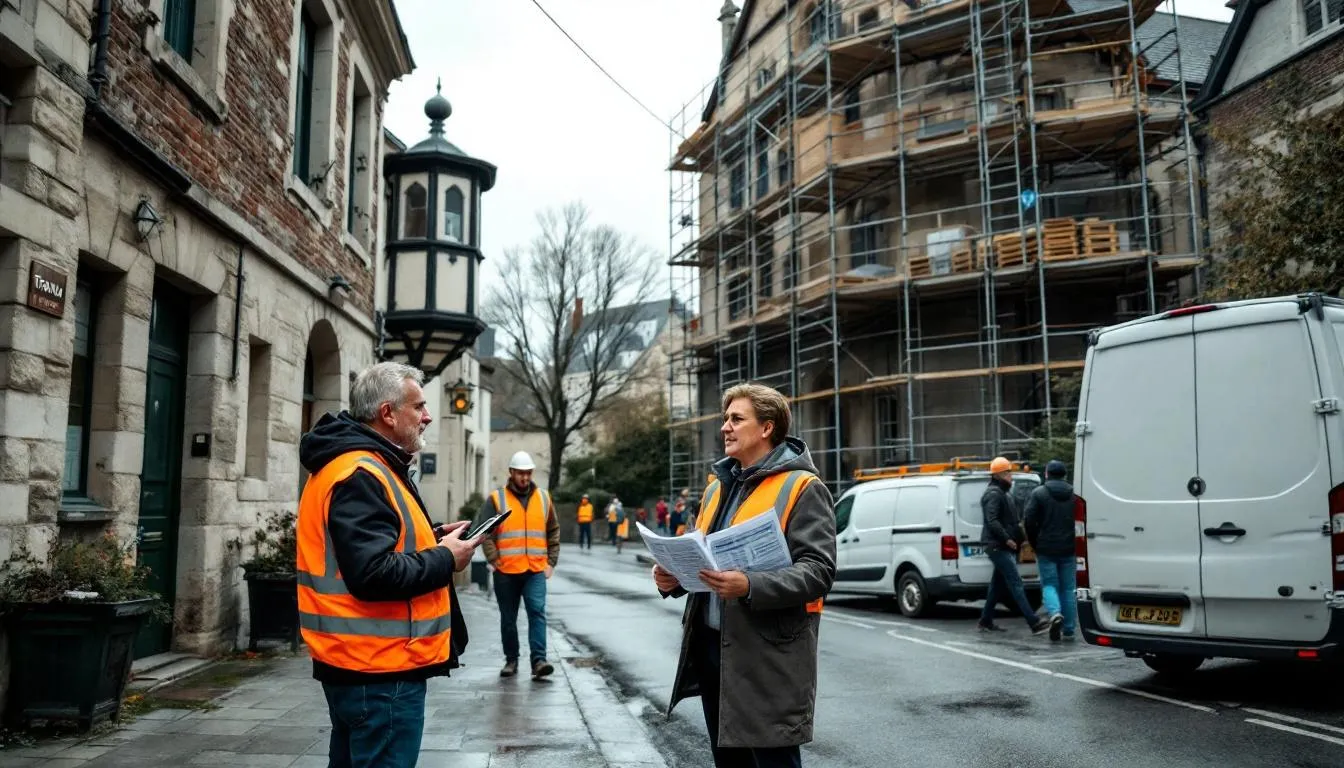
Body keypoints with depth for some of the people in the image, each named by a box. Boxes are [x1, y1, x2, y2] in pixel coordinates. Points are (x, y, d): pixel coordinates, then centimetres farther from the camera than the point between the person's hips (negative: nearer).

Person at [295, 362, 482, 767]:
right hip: (380, 669, -11)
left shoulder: (354, 464, 14)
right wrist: (445, 559, -15)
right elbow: (374, 574, -28)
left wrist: (432, 539, 9)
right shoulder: (361, 475, -20)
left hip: (360, 663, 11)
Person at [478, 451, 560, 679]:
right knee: (508, 618, 8)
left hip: (536, 570, 1)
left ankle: (538, 660, -12)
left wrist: (551, 562, 8)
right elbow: (486, 534, -3)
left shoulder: (543, 498, 10)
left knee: (537, 612, -11)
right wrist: (494, 560, -10)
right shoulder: (496, 499, 1)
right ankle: (511, 660, 19)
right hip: (506, 571, -1)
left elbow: (553, 532, 15)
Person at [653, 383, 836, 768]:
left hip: (768, 656, -7)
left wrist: (750, 586, -30)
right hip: (710, 646, 8)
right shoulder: (717, 488, 16)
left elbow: (819, 570, -17)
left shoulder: (802, 488, -8)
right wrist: (674, 577, 2)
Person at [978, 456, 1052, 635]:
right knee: (1016, 583, -14)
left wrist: (1020, 535, 14)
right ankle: (1034, 622, -19)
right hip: (999, 547, -10)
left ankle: (986, 621, 20)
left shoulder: (1005, 493, 21)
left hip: (1005, 547, 10)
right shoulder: (993, 494, -12)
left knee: (998, 584, 13)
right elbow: (992, 521, -22)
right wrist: (1006, 539, -23)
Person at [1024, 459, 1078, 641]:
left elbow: (1029, 520, -9)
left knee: (1049, 584, 5)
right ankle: (1068, 629, 11)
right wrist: (1077, 544, 8)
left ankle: (1055, 614, -22)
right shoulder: (1074, 493, 5)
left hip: (1046, 549, -2)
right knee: (1068, 588, 9)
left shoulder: (1038, 493, -4)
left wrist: (1035, 543, 3)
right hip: (1069, 549, 3)